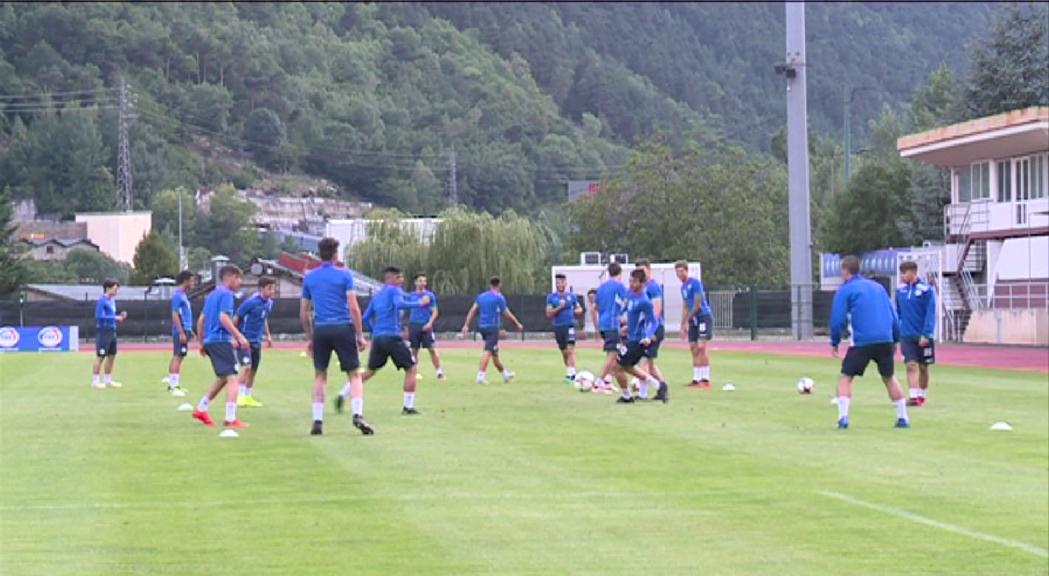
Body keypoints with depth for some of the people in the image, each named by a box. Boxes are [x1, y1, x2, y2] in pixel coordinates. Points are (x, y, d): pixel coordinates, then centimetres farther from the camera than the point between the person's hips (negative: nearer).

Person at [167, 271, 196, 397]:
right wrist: (182, 333, -22)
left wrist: (189, 331, 23)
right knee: (178, 357, -12)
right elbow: (175, 315, -18)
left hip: (184, 331, 10)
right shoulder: (178, 295, -13)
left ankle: (172, 384, 18)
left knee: (176, 357, 13)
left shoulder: (183, 295, 16)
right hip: (180, 331, -10)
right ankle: (174, 386, -15)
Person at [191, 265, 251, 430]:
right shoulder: (226, 294, -8)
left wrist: (202, 343, 27)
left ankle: (201, 409, 23)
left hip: (209, 341, 9)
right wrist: (239, 337, -21)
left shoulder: (211, 295, 19)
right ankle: (230, 419, -17)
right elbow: (224, 318, -20)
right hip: (221, 340, -9)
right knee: (232, 378, -11)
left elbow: (201, 320, 21)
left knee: (222, 378, 22)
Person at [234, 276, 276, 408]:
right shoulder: (251, 302, -19)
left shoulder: (269, 303, 3)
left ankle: (248, 397, 20)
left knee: (253, 370, 10)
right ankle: (240, 396, -16)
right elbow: (236, 318, -12)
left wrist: (268, 335, 15)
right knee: (246, 366, -20)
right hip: (244, 338, -7)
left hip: (256, 341, 7)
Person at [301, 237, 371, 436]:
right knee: (354, 374, 3)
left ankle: (317, 420, 6)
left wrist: (309, 338, 21)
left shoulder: (309, 277, 9)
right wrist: (360, 335, -2)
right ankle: (358, 415, -13)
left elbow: (303, 312, 12)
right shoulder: (344, 275, -1)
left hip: (320, 330, 3)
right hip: (343, 328, -3)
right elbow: (354, 308, -8)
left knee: (320, 376, 12)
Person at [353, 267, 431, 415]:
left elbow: (366, 318, 19)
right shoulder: (394, 290, -1)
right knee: (410, 368, 1)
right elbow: (399, 304, -22)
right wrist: (419, 303, -14)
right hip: (392, 337, -7)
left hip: (377, 337, 7)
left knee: (370, 371, 18)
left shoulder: (376, 296, 19)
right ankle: (408, 407, -4)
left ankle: (343, 394, 9)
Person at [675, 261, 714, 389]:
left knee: (701, 347, -15)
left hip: (703, 317, -9)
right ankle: (696, 380, 10)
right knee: (693, 348, 6)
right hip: (693, 320, 9)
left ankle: (705, 379, -15)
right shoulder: (683, 287, 15)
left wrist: (686, 320, -6)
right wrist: (683, 325, 17)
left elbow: (697, 305, -14)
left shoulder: (695, 283, -11)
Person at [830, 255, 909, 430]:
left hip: (862, 342, -5)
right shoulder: (878, 287, 20)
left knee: (846, 377, 5)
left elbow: (837, 319, -2)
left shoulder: (845, 290, 4)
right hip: (886, 341, 5)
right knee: (889, 377, 20)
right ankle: (903, 418, 19)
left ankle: (843, 417, -10)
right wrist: (895, 340, 24)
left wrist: (834, 343, 9)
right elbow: (893, 315, 19)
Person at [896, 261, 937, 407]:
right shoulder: (900, 290, 3)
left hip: (923, 336, -2)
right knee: (911, 365, -10)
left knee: (923, 367, 10)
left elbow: (930, 313, -13)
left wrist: (926, 334, -20)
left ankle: (922, 395, 24)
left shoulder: (926, 290, -11)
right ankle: (913, 396, -15)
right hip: (906, 335, 2)